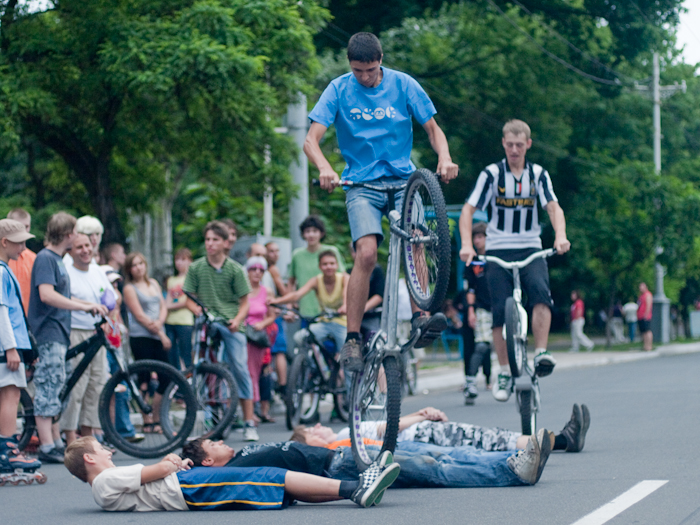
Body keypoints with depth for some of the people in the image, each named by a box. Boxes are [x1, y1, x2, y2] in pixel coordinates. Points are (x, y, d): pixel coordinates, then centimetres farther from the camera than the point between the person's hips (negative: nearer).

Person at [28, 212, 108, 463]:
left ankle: (57, 443, 18)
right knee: (49, 387, -12)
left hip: (58, 332, 10)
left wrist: (91, 305, 22)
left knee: (54, 389, 13)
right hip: (48, 332, -10)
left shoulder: (57, 259, 18)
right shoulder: (45, 258, -13)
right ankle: (47, 447, -14)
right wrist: (85, 307, -25)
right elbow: (47, 295, -26)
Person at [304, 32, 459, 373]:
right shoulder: (339, 90, -2)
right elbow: (311, 140, -8)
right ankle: (352, 339, -17)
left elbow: (432, 129, 5)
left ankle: (418, 320, -25)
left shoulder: (402, 85, 1)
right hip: (361, 183, -1)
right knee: (366, 252, -21)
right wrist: (324, 168, -30)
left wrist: (444, 158, -17)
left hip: (402, 179, 1)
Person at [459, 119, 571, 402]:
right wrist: (466, 244, -21)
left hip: (531, 250, 1)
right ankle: (504, 373, 3)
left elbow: (554, 208, -3)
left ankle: (541, 353, -25)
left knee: (540, 290, -28)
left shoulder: (538, 174, 6)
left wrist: (560, 236, -24)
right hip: (498, 250, -1)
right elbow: (468, 210, -5)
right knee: (501, 310, -7)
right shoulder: (491, 173, 0)